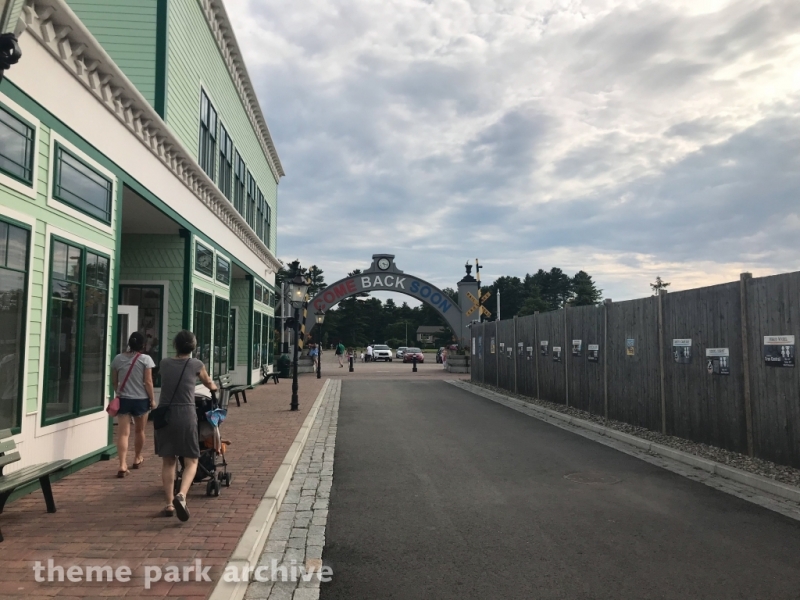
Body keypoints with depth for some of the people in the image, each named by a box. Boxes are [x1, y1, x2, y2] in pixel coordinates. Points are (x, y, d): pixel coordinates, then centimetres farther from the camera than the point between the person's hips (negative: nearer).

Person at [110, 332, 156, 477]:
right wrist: (152, 399, 1)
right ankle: (137, 458, 34)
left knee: (123, 433, -3)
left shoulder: (118, 359, 2)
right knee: (139, 430, 18)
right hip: (141, 399, -1)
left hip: (123, 399, 2)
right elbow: (148, 382, -9)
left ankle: (122, 465, -14)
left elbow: (114, 381, 10)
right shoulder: (146, 359, -8)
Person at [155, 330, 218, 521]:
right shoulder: (196, 365, 3)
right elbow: (208, 383, 22)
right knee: (191, 461, 5)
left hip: (164, 415, 3)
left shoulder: (164, 364, 8)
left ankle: (169, 504, 13)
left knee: (168, 461, 12)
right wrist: (214, 388, 46)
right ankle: (181, 495, -18)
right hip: (185, 415, -3)